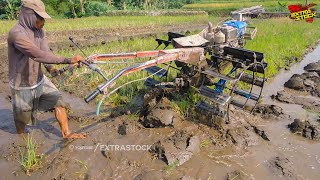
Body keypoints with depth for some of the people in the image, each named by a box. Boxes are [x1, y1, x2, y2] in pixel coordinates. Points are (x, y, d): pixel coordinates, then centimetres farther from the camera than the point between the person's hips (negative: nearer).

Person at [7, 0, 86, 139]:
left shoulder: (38, 30, -5)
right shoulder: (16, 33, -29)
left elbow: (45, 51, -14)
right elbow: (38, 55, -40)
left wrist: (50, 67, -35)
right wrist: (69, 60, -45)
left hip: (39, 80, 6)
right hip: (23, 86, -6)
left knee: (58, 100, -1)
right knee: (22, 117, 14)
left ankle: (66, 133, 11)